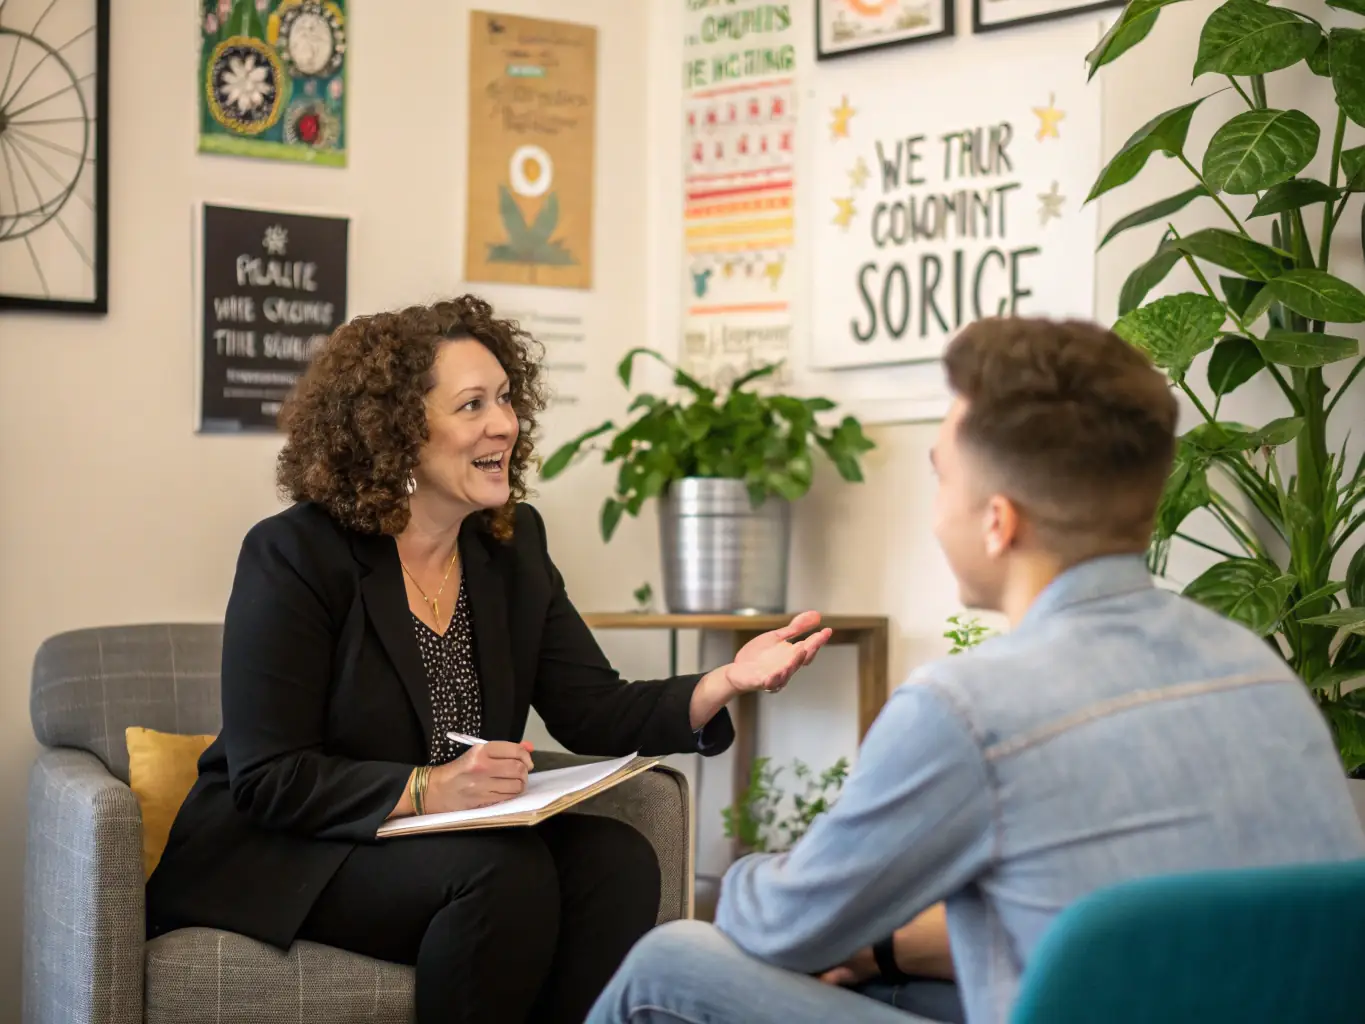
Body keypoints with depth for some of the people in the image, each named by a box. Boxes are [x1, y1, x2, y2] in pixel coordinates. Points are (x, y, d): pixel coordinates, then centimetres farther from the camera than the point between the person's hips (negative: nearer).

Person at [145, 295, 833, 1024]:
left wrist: (726, 682, -19)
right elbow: (267, 780, -18)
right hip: (278, 855, -6)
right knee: (506, 872, -29)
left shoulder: (512, 542, 5)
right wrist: (427, 791, -31)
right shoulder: (295, 553, -14)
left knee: (616, 860, -19)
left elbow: (592, 711, -2)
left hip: (452, 839, 6)